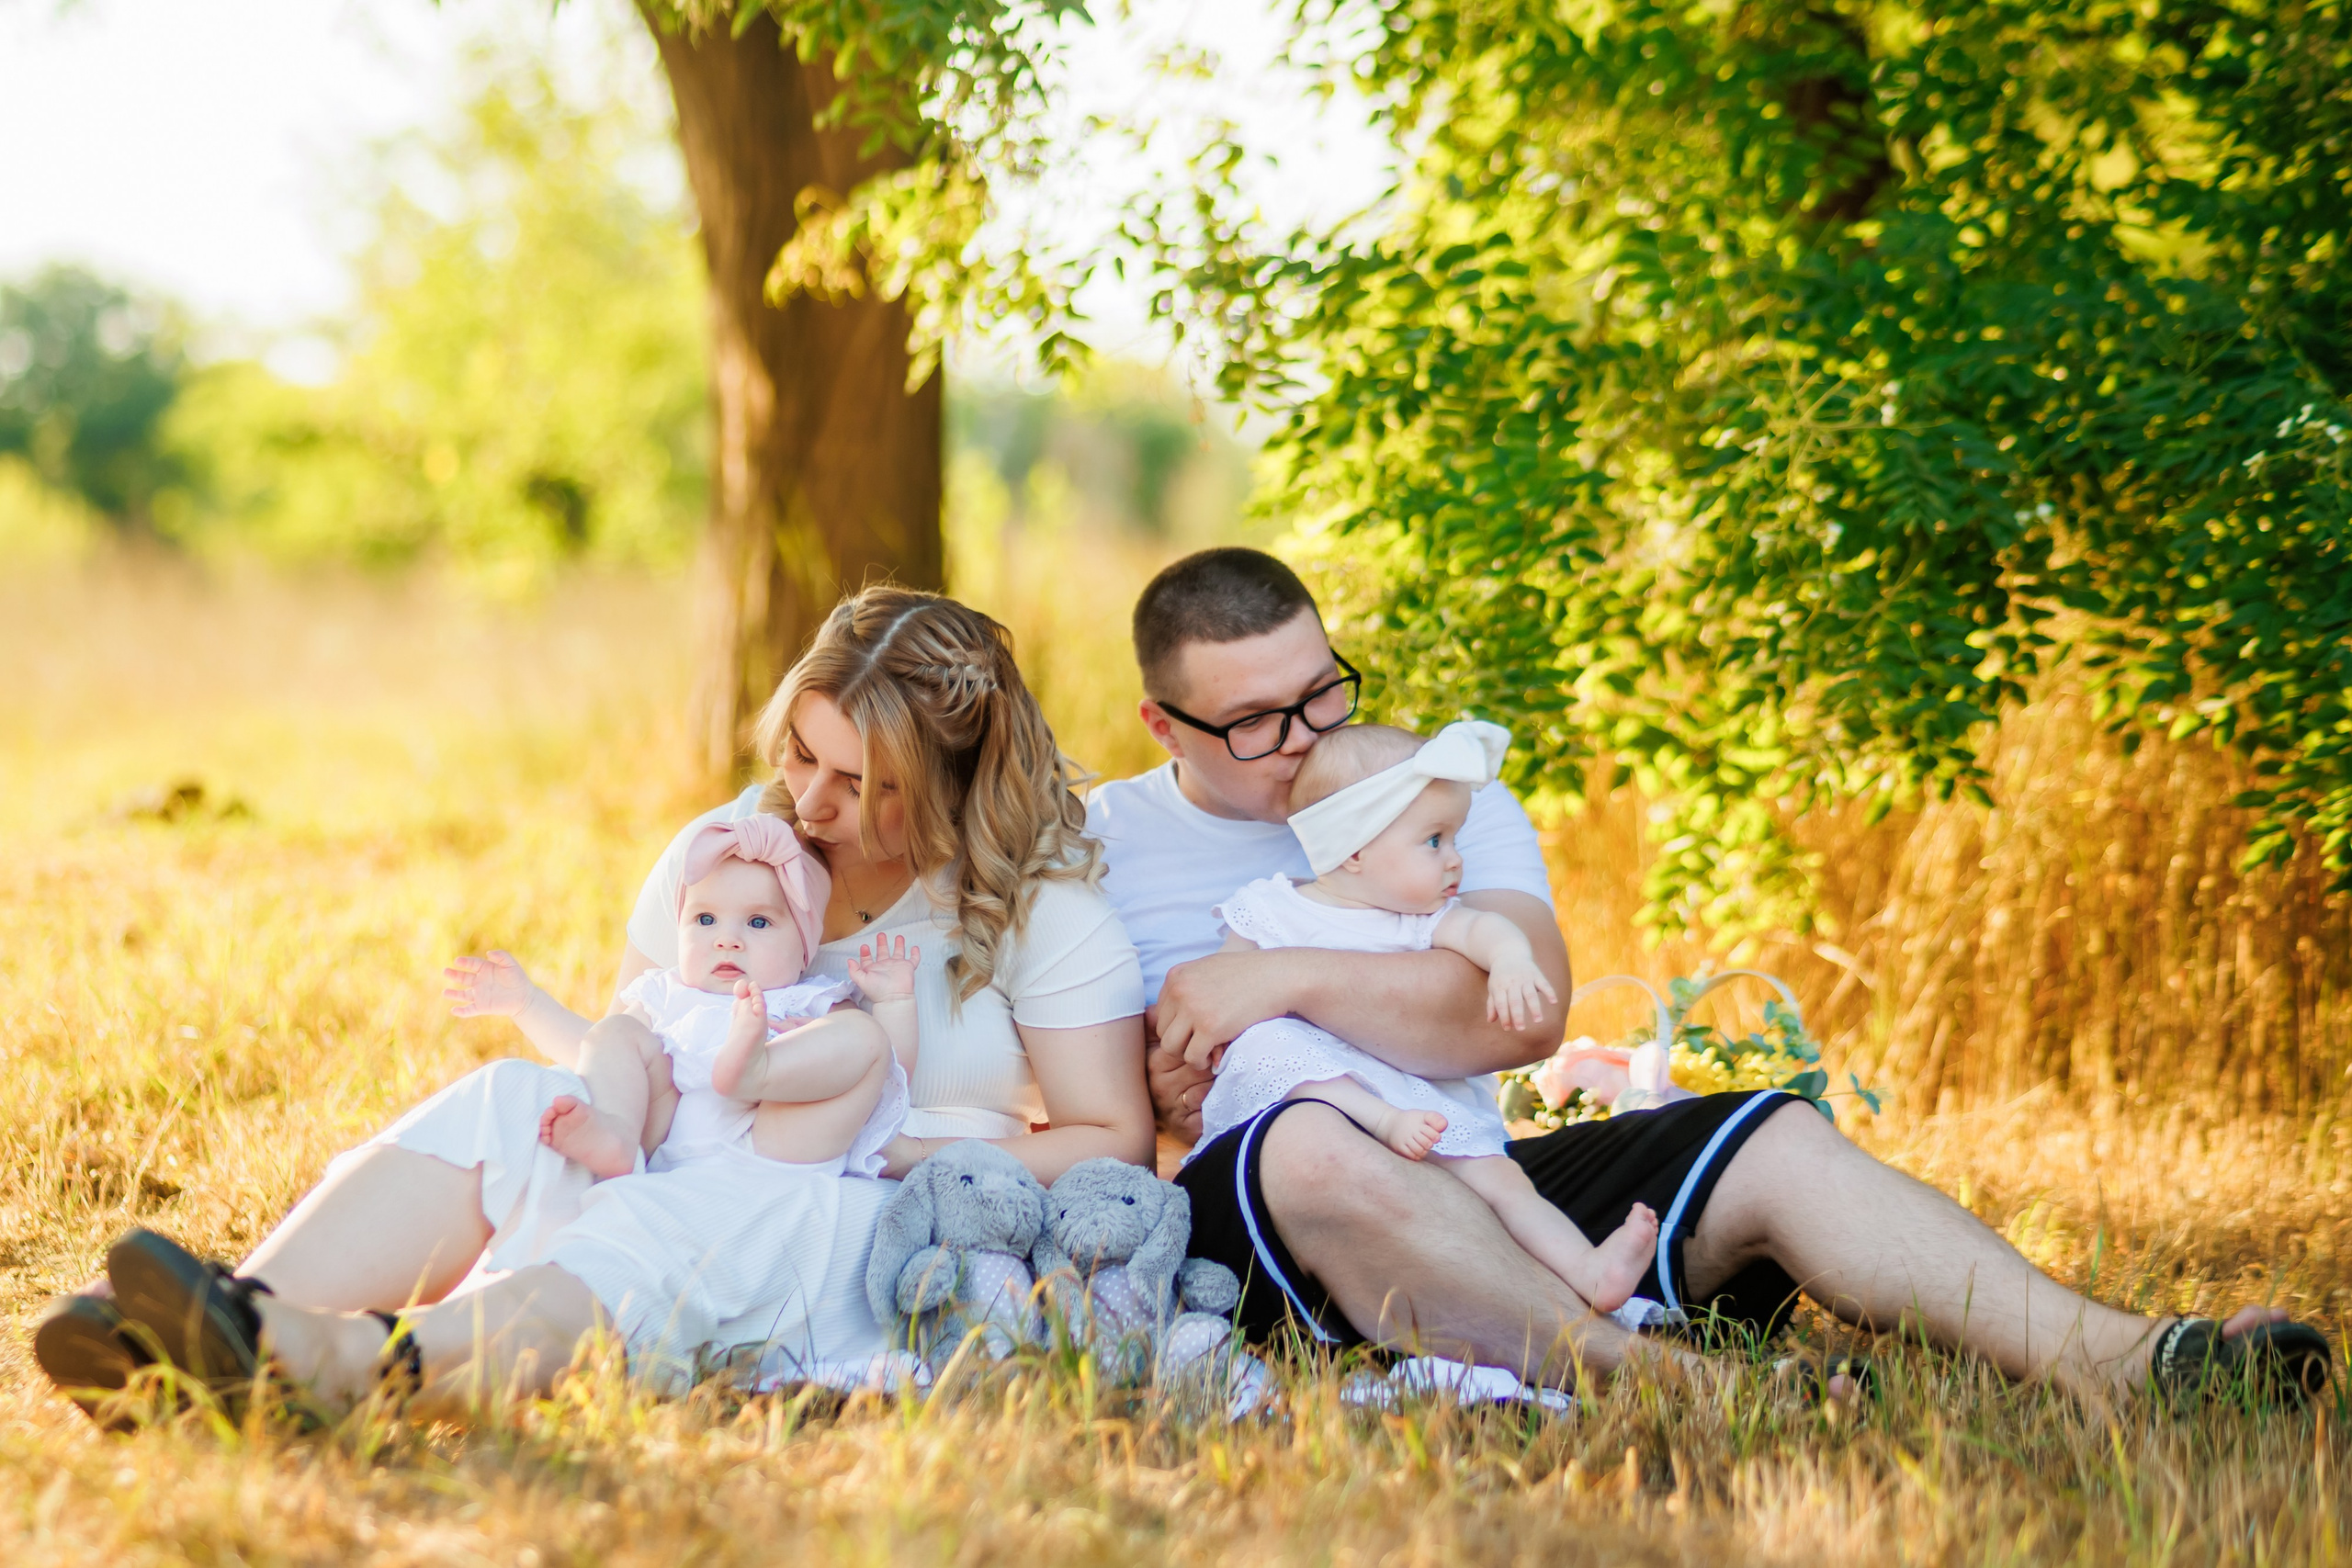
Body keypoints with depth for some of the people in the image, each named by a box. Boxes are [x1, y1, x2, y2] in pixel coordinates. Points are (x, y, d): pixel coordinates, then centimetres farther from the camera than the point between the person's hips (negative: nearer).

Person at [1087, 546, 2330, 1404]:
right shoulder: (1094, 845, 8)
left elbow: (1524, 1013, -6)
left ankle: (2110, 1360, -31)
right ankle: (1676, 1386, -46)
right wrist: (1156, 1092, -16)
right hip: (1221, 1219, -4)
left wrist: (1291, 980, -13)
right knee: (1311, 1152, -40)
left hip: (1461, 1179, 4)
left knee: (1773, 1145, -16)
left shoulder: (1438, 797, 13)